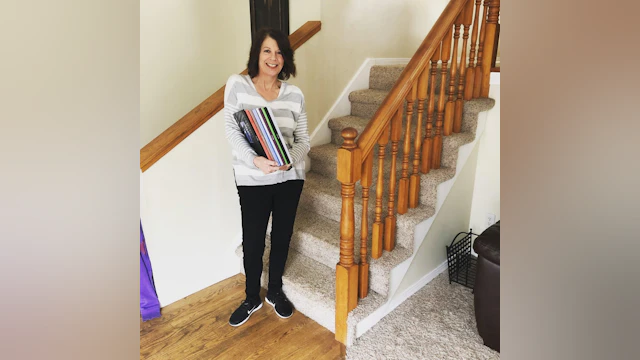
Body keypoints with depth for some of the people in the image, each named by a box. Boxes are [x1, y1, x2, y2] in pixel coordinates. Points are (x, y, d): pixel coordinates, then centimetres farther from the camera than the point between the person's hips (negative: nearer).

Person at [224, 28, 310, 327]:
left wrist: (290, 159, -19)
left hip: (290, 177, 2)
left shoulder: (294, 94, 2)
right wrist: (255, 160, -24)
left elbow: (304, 139, 2)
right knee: (252, 241, 7)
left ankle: (275, 291, 37)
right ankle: (252, 298, 32)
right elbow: (232, 131, -9)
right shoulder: (236, 85, -3)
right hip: (252, 179, -2)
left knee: (282, 237, 14)